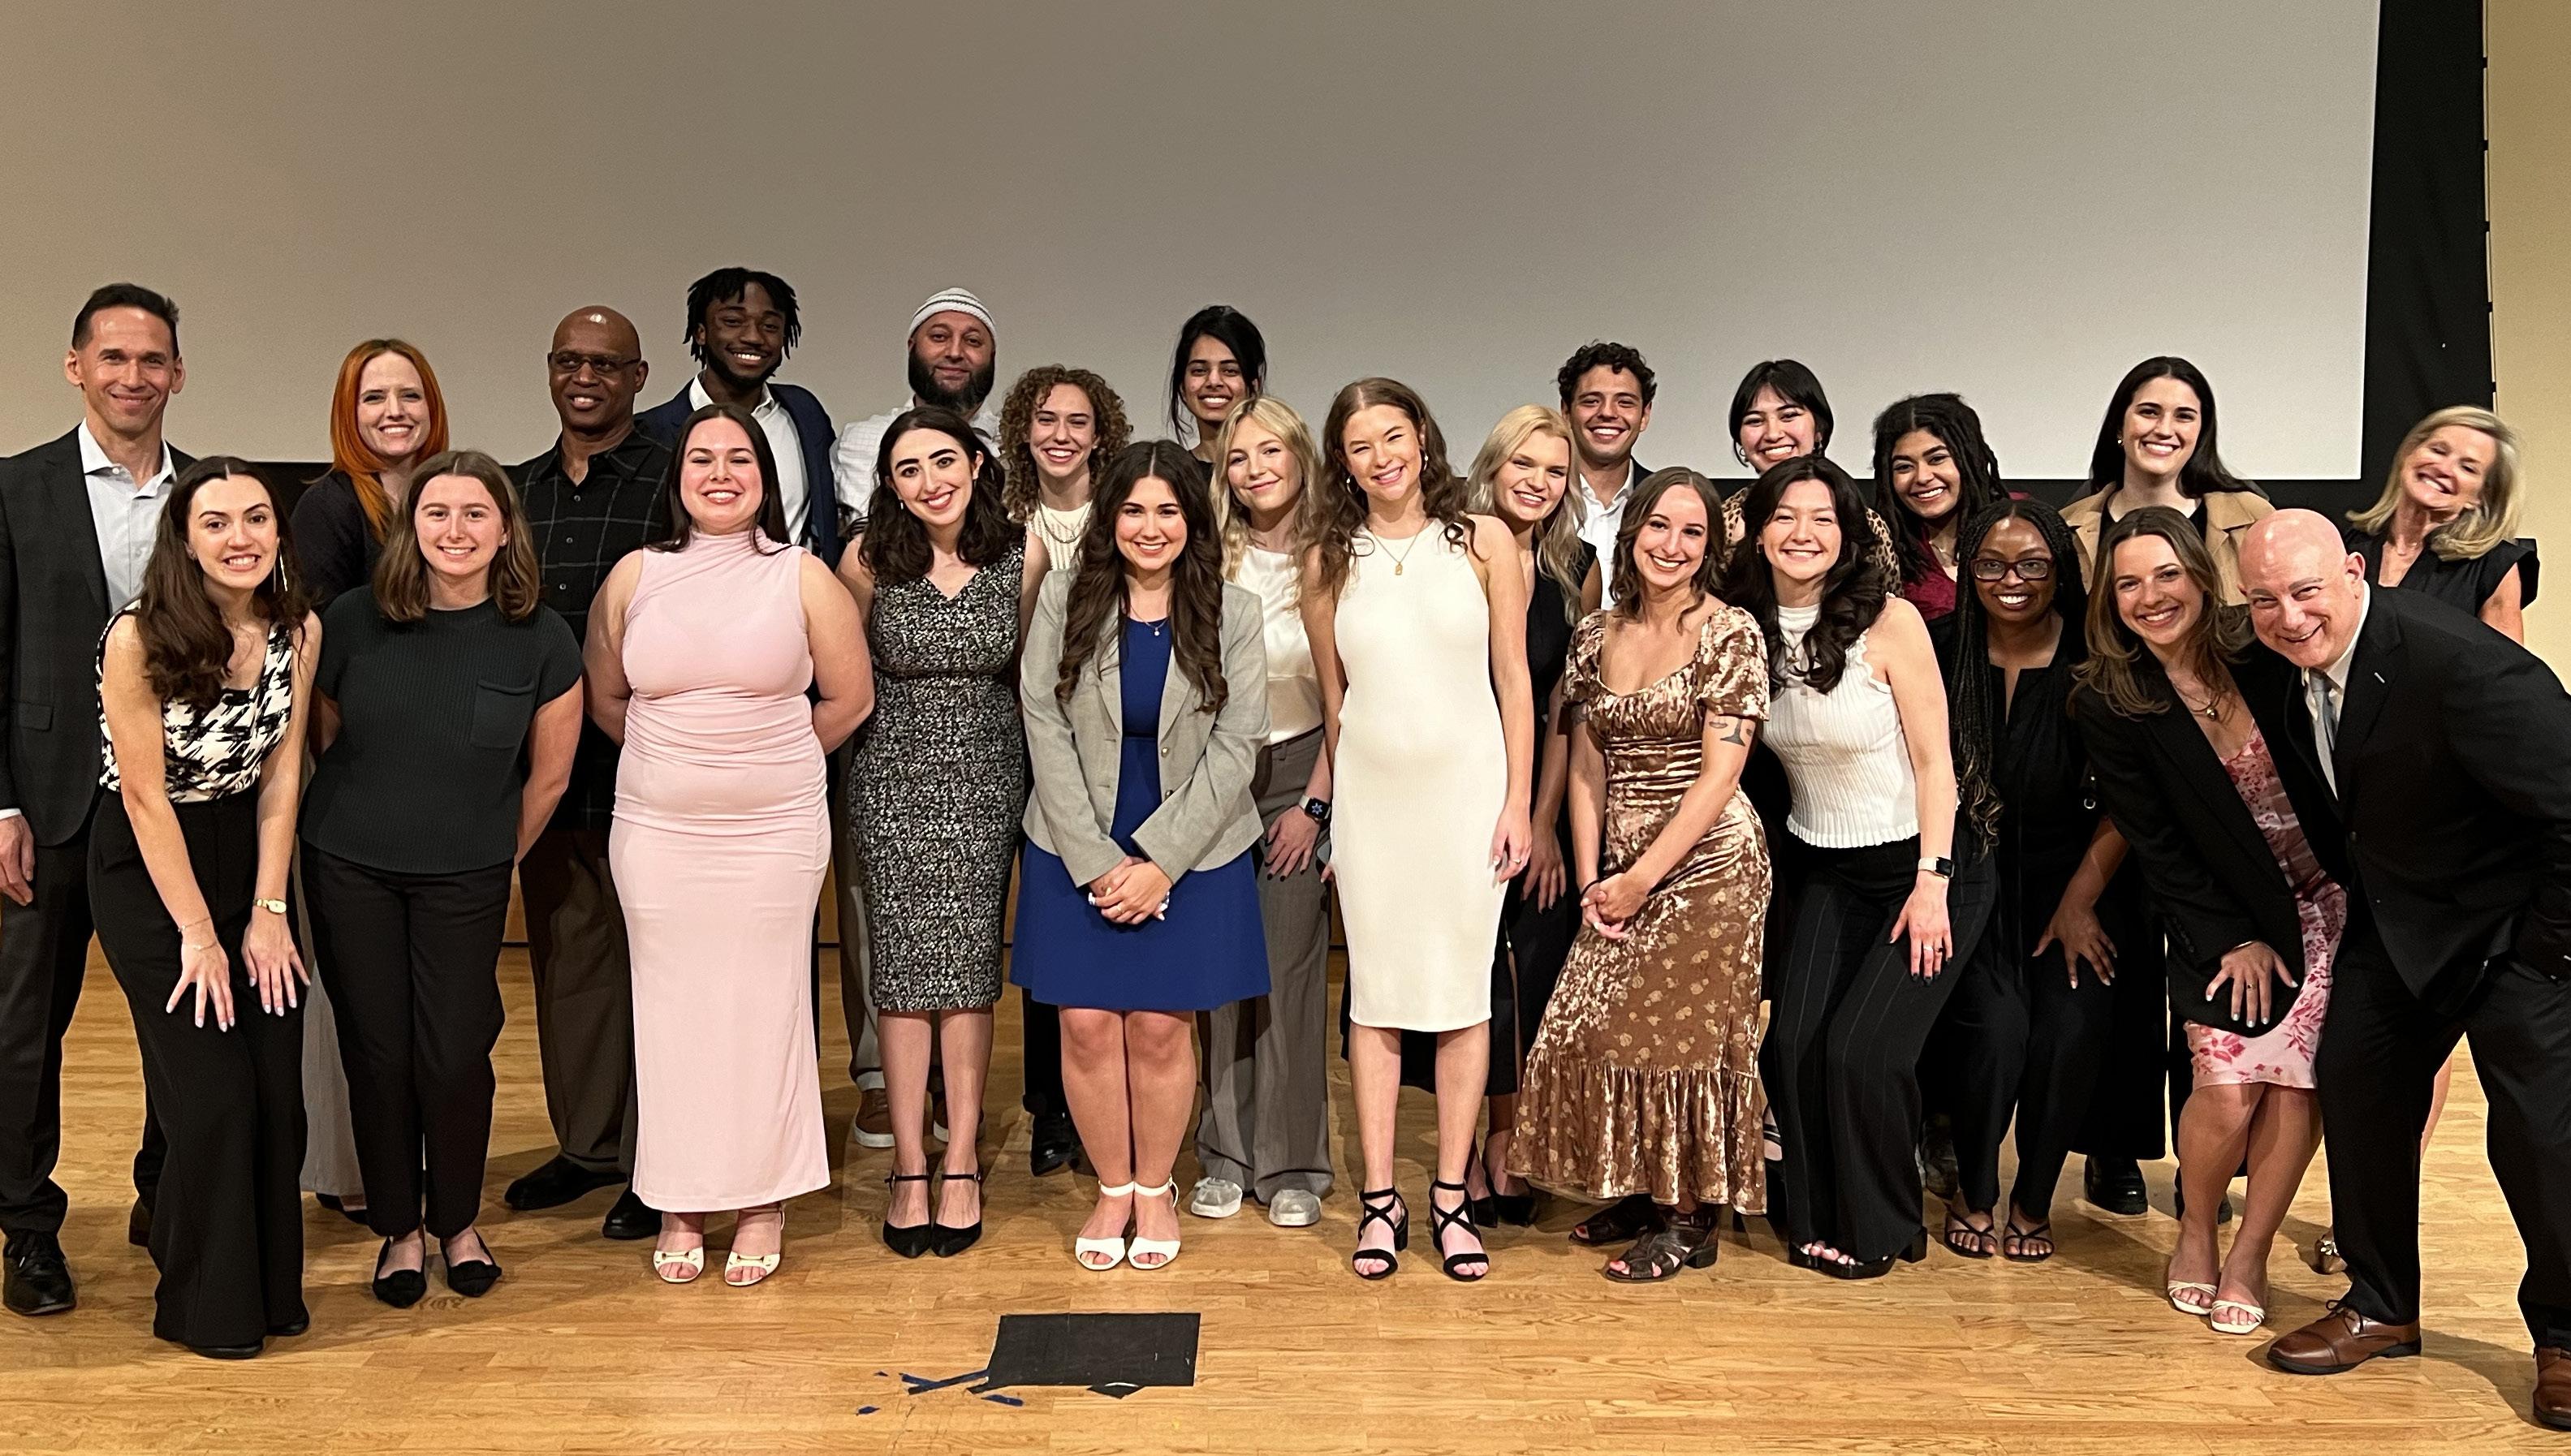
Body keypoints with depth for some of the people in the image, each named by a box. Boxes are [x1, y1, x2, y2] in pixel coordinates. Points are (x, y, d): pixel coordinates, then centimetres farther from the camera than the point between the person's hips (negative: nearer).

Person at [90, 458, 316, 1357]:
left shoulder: (297, 632, -6)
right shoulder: (138, 639, -20)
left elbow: (281, 774, -1)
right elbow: (146, 796, -16)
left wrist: (267, 912, -4)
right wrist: (198, 933, -13)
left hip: (247, 856, 4)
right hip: (147, 874, -4)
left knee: (278, 1083, 1)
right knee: (211, 1089, -4)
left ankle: (270, 1283, 23)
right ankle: (208, 1305, 17)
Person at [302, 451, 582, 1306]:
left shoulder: (541, 641, -9)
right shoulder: (354, 620, -8)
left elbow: (549, 775, 2)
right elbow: (318, 738, 7)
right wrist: (369, 812, 13)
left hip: (466, 880, -1)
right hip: (349, 869, 1)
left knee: (455, 1057, -1)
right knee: (376, 1054, 5)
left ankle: (459, 1221, 24)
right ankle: (398, 1229, 25)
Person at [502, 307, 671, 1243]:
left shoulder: (675, 483, -5)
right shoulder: (516, 490, 13)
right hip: (546, 765, 6)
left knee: (651, 958, 1)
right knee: (565, 956, 14)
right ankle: (587, 1141, 28)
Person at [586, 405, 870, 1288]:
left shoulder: (802, 576, 0)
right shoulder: (635, 576, 5)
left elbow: (849, 698, 4)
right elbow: (605, 698, 14)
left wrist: (774, 761, 9)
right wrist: (675, 761, 12)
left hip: (775, 830, -1)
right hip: (657, 832, 2)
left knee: (766, 1005, 2)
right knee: (672, 1008, 6)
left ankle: (763, 1202, 16)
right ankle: (680, 1206, 18)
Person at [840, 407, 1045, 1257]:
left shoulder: (1023, 555, -4)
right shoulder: (869, 561, -6)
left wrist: (974, 721, 12)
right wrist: (913, 716, 10)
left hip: (986, 778, 0)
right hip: (892, 779, 0)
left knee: (968, 968, 1)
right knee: (902, 968, 1)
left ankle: (962, 1165, 11)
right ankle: (909, 1170, 9)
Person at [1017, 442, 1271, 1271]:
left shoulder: (1233, 613, -2)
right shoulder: (1064, 599, -1)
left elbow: (1235, 745, -5)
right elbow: (1046, 730, -4)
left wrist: (1160, 861, -12)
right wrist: (1097, 862, -10)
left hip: (1192, 853, -1)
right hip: (1077, 853, 1)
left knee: (1161, 1028, 2)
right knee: (1087, 1025, 1)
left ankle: (1156, 1190, 22)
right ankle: (1112, 1190, 21)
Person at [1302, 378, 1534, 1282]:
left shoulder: (1482, 543, 1)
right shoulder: (1329, 563, 5)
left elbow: (1513, 682, 1)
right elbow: (1332, 701, 11)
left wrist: (1517, 802, -4)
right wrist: (1331, 810, 9)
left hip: (1467, 787, -1)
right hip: (1370, 793, 1)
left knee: (1463, 989, 4)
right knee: (1376, 994, 4)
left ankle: (1450, 1197, 14)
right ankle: (1379, 1200, 12)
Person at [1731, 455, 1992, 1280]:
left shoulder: (1889, 620, -15)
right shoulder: (1750, 629, -1)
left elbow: (1934, 759, -13)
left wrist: (1931, 880, -16)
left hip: (1921, 865, -4)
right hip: (1826, 871, 5)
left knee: (1862, 1049, -13)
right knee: (1791, 1043, -8)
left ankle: (1880, 1229, 11)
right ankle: (1817, 1219, 14)